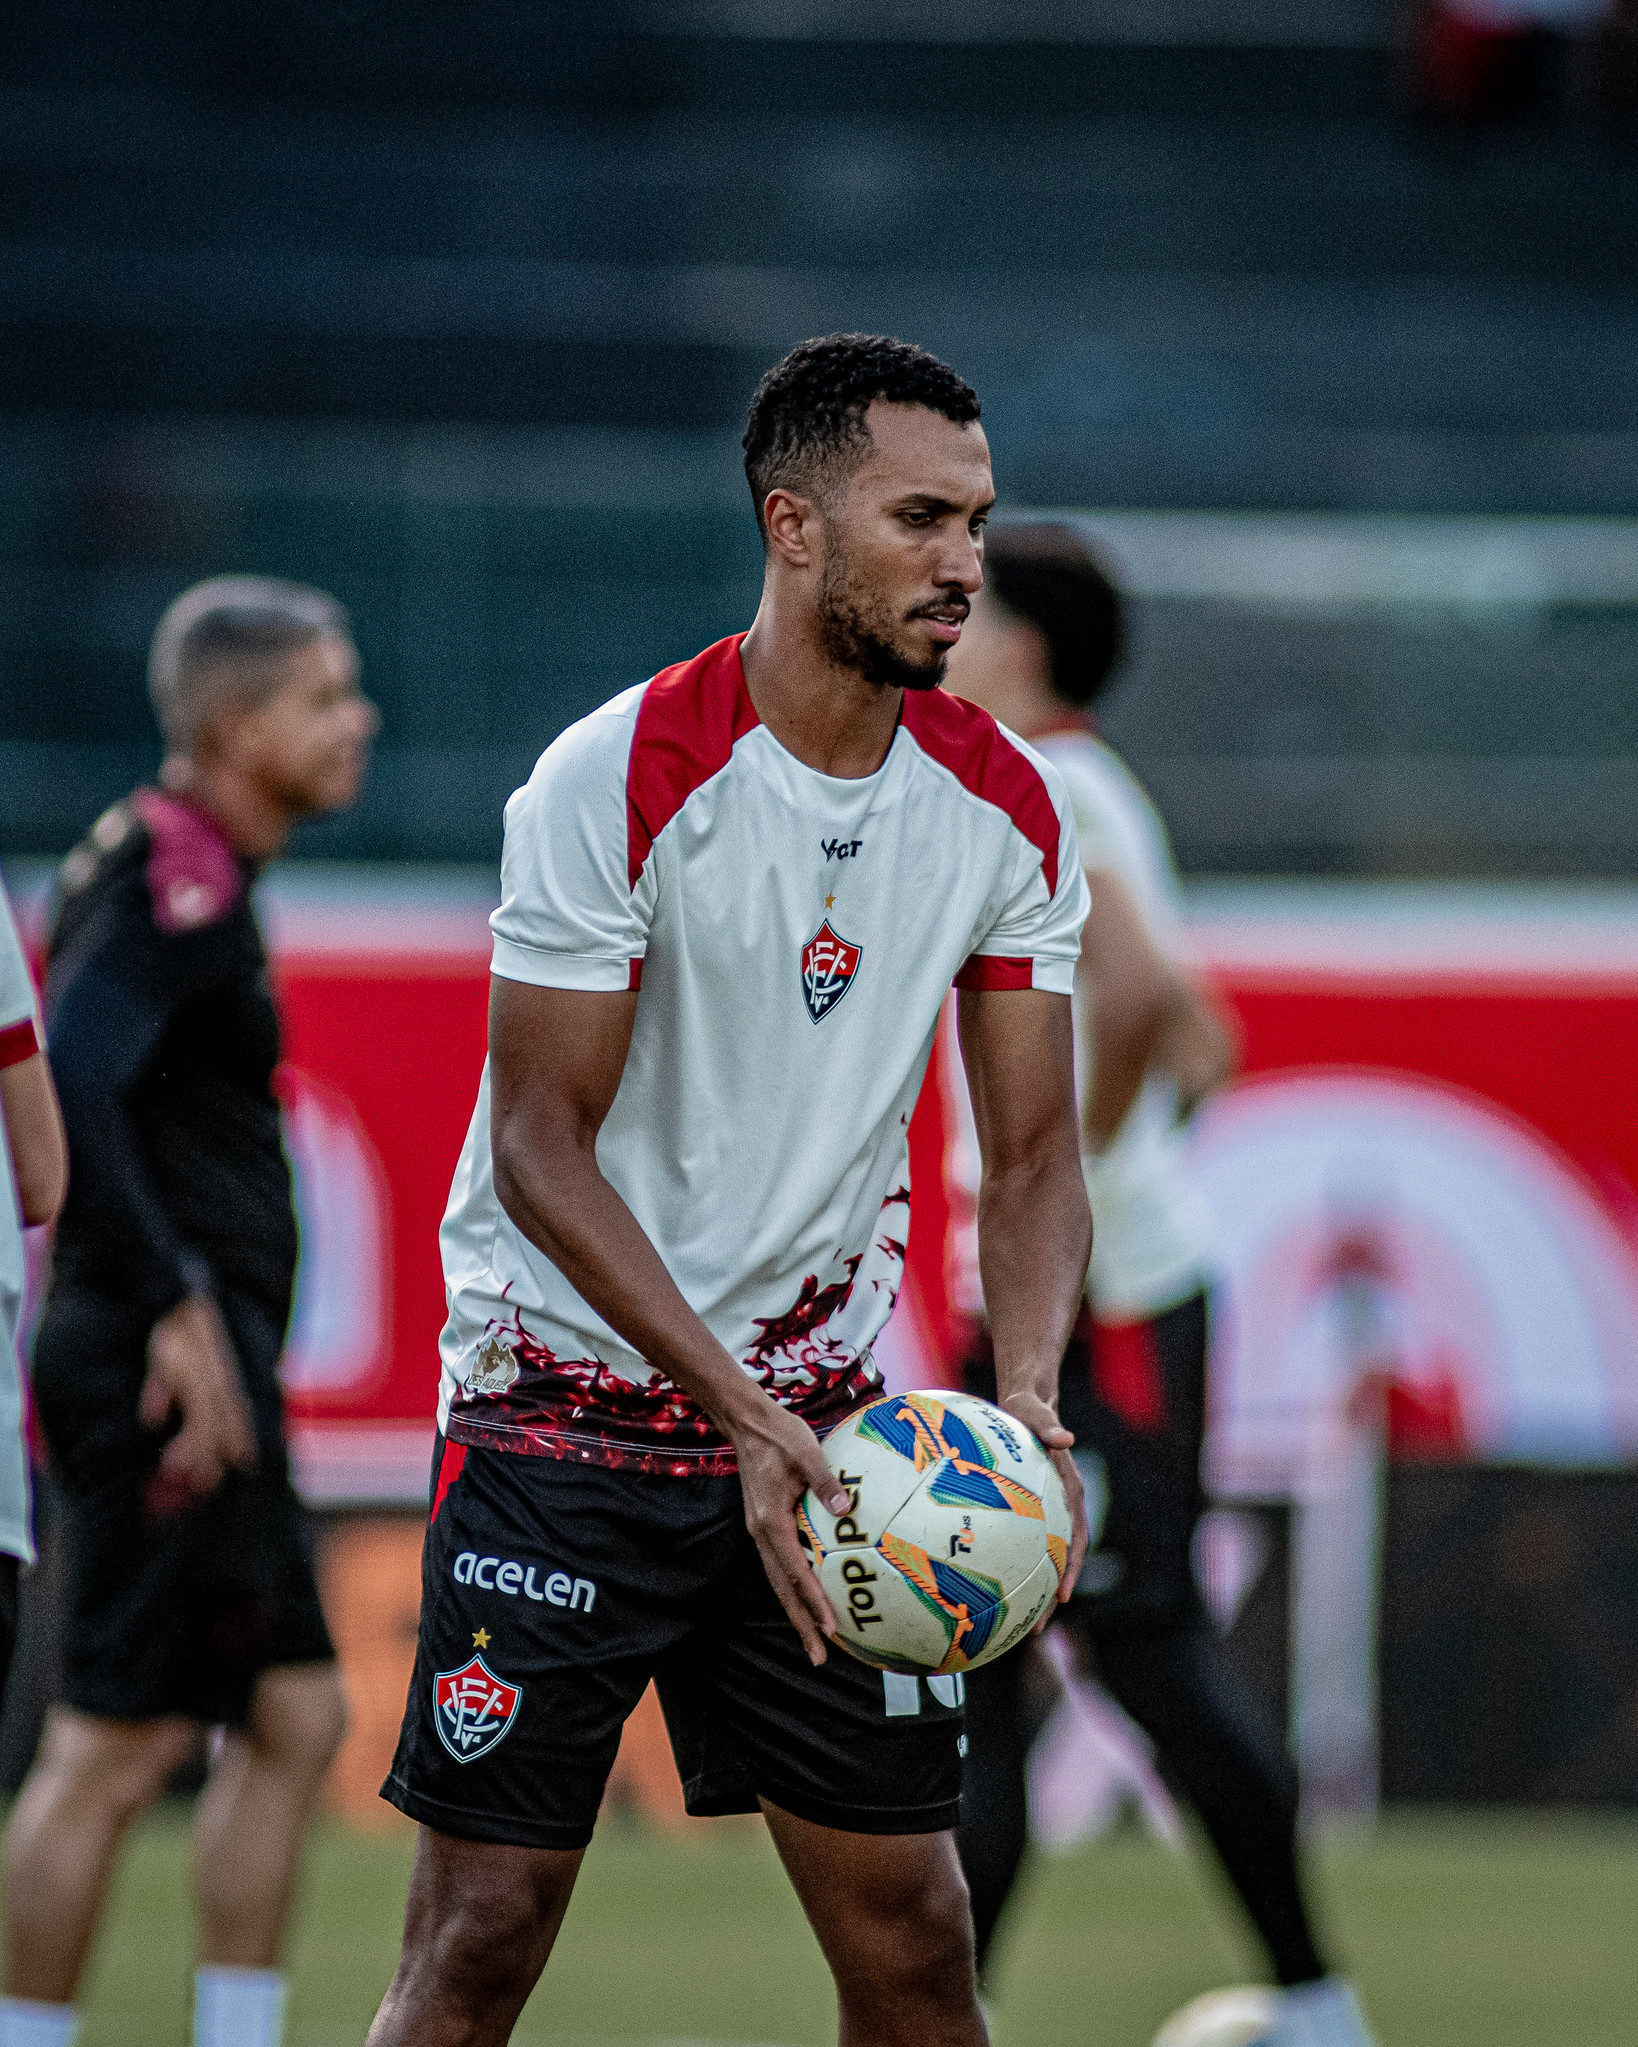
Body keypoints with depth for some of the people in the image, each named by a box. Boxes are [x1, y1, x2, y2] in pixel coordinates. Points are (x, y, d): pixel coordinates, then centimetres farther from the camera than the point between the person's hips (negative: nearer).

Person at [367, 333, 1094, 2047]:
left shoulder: (1006, 811, 1)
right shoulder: (613, 783, -15)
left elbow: (1030, 1154, 6)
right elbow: (539, 1146, -15)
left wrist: (1025, 1396, -14)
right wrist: (744, 1419, -22)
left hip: (828, 1418, 5)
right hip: (570, 1410, -5)